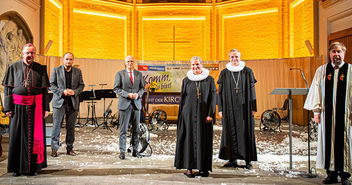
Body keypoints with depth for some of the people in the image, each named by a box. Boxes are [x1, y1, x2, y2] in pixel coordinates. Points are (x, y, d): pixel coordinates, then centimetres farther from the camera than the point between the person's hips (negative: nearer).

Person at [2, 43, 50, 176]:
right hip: (18, 107, 0)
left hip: (35, 107, 0)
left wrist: (46, 108, 0)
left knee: (35, 135, 3)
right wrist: (8, 108, -2)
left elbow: (45, 90, 6)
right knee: (17, 135, 5)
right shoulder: (14, 67, 6)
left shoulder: (40, 69, 6)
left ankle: (33, 166, 14)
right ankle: (18, 167, 16)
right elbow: (8, 88, 5)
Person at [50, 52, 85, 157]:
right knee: (56, 126, -1)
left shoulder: (78, 71, 11)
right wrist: (62, 91, -13)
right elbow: (51, 84, 1)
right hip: (59, 102, -2)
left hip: (73, 103, 2)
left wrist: (74, 92, -9)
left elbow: (81, 85, 11)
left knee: (71, 127, 6)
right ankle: (54, 149, 9)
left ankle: (70, 148, 16)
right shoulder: (56, 70, 5)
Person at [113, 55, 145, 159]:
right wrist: (127, 94, -14)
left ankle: (135, 151, 17)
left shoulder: (139, 74, 12)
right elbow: (116, 88, -2)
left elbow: (142, 88, 13)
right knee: (123, 129, -2)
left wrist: (138, 94, -9)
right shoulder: (120, 74, 3)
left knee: (136, 129, 7)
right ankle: (122, 152, 6)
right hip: (124, 104, -3)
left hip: (136, 104, 3)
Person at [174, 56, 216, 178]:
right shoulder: (186, 80, 8)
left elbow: (213, 98, 1)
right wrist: (181, 116, 5)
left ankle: (203, 168, 12)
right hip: (189, 114, 1)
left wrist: (210, 114, -8)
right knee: (189, 139, 0)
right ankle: (189, 168, 7)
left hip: (204, 115, 0)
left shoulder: (209, 80, 5)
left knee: (204, 140, 2)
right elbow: (182, 99, 10)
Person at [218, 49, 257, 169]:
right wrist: (220, 109, -1)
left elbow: (252, 90, 4)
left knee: (246, 131, 1)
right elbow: (220, 92, 6)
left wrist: (253, 108, -2)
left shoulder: (247, 72, 4)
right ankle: (232, 159, 11)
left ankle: (248, 160, 8)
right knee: (230, 131, 2)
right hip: (229, 107, 1)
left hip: (244, 107, -1)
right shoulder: (224, 73, 6)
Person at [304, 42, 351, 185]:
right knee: (328, 142, 5)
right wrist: (316, 110, 2)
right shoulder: (321, 70, 8)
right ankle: (332, 174, 17)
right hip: (327, 114, 2)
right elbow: (316, 90, 8)